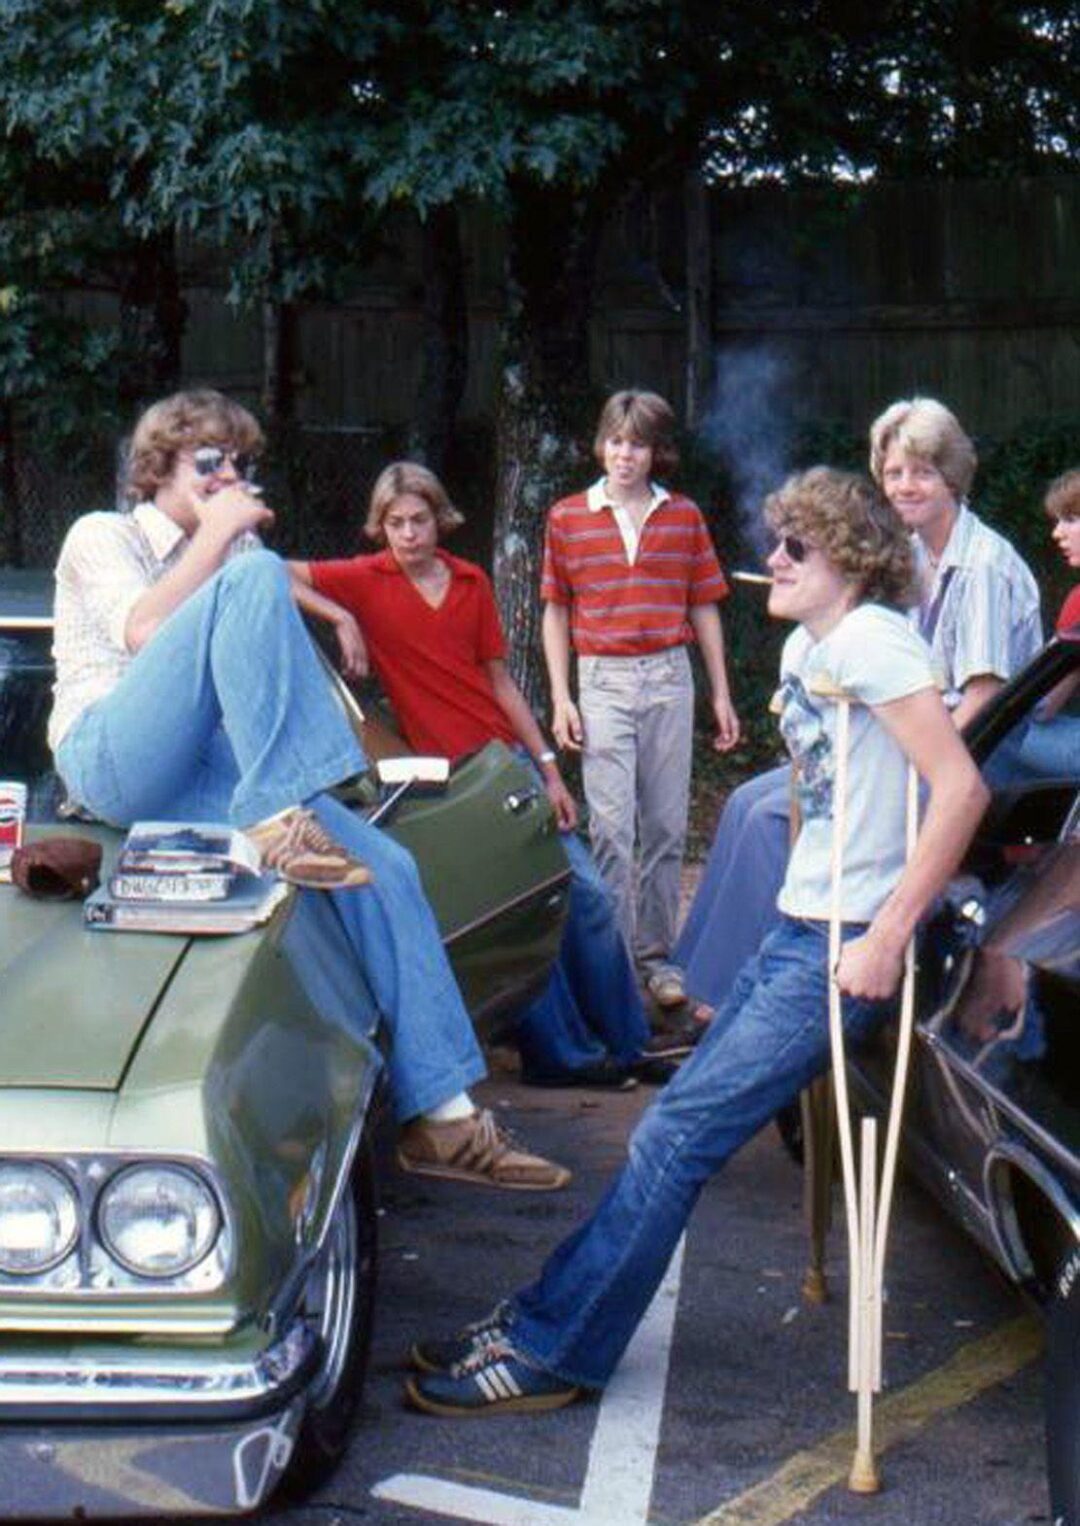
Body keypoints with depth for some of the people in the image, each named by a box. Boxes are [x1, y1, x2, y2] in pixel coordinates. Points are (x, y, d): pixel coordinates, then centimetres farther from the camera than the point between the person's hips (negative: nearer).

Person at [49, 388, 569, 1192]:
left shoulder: (229, 551, 29)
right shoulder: (103, 536, 10)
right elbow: (145, 632, -14)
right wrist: (219, 534, -7)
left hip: (203, 774, 7)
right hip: (111, 759, -6)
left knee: (386, 869, -12)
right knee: (254, 575, -26)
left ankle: (442, 1116, -10)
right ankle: (275, 819, -37)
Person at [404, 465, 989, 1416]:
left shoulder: (870, 640, -14)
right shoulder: (806, 649, 14)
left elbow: (962, 788, -23)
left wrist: (886, 939, -23)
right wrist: (808, 898, 10)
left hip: (845, 947, -9)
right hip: (799, 929, 9)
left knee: (677, 1137, -8)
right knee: (678, 1128, 10)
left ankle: (549, 1353, 0)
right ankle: (548, 1320, 17)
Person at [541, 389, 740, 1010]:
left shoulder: (685, 517, 8)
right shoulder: (568, 518, 5)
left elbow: (704, 608, 12)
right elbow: (556, 612, 8)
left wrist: (722, 695, 10)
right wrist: (560, 698, 0)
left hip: (671, 678, 2)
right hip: (603, 680, -2)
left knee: (667, 825, 6)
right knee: (612, 826, -5)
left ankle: (658, 954, 16)